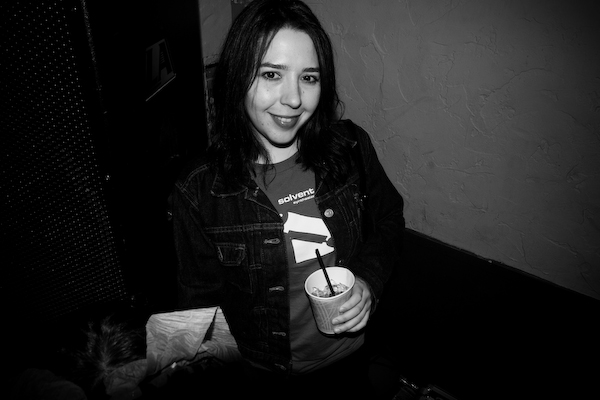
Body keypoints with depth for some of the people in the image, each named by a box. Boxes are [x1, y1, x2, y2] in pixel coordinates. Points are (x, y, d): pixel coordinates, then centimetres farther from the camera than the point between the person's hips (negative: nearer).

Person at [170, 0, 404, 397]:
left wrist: (369, 280, -17)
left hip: (351, 350, 3)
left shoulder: (351, 147, -17)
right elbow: (201, 301, -10)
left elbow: (389, 219, -1)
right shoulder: (199, 192, -22)